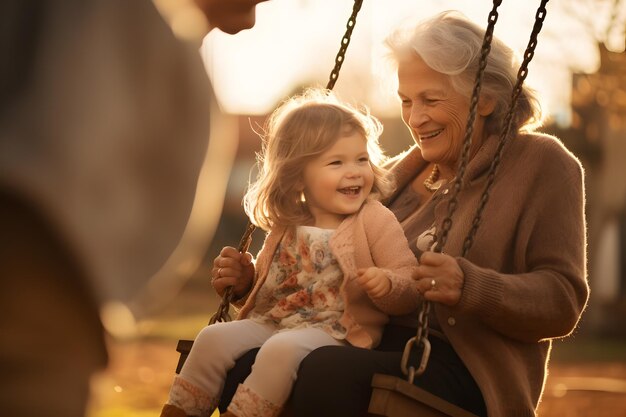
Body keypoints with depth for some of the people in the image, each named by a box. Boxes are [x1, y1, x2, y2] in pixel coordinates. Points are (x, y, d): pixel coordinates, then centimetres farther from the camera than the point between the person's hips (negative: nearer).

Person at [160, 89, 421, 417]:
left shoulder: (377, 221, -1)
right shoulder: (286, 226, 15)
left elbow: (411, 288, -6)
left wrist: (387, 285, -27)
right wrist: (243, 281, 9)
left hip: (334, 332, -5)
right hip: (272, 322, 6)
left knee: (284, 348, -33)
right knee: (215, 337, -16)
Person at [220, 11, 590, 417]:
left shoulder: (542, 164, 4)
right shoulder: (403, 172, 22)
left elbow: (563, 300, -6)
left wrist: (469, 286, -24)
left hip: (466, 372, -5)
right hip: (377, 348, 5)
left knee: (327, 372, -36)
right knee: (246, 365, -27)